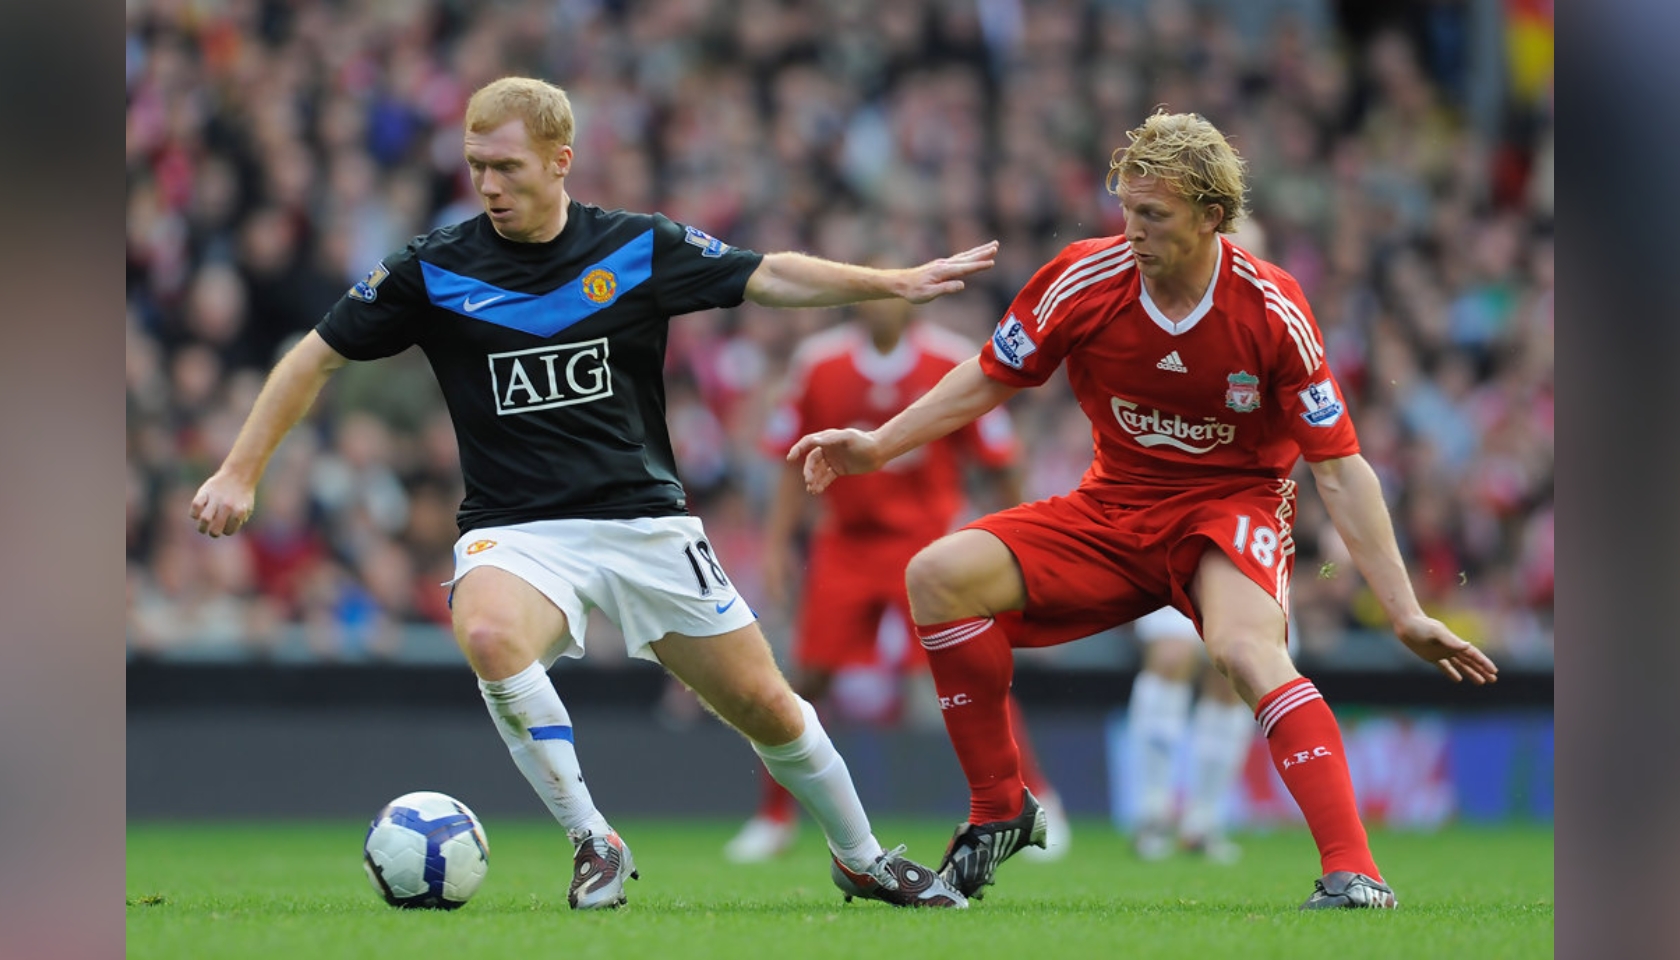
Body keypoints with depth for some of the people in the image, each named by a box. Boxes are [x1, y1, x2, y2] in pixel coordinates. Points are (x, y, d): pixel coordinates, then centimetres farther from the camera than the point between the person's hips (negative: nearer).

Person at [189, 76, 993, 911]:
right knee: (488, 635, -36)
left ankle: (862, 860, 30)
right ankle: (593, 843, -20)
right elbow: (317, 357, 4)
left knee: (766, 708, 3)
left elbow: (770, 277, 7)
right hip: (515, 530, -1)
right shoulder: (435, 270, -4)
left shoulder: (638, 248, -1)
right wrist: (240, 473, -2)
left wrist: (898, 283, -1)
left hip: (647, 521, 1)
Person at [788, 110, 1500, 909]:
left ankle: (1352, 872, -41)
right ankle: (999, 810, -1)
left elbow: (1339, 469, -14)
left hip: (1233, 505, -4)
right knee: (938, 576, -16)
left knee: (1245, 648, -37)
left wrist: (1405, 614, -17)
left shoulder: (1271, 310, -18)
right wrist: (877, 446, -1)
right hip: (1115, 507, 4)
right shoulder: (1083, 280, -11)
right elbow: (990, 378, 7)